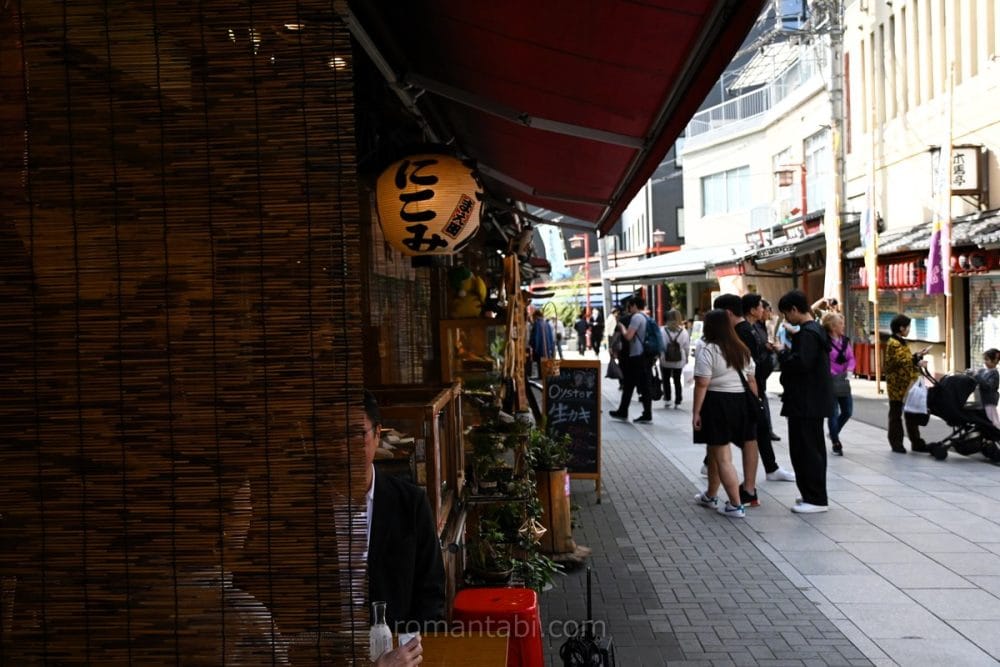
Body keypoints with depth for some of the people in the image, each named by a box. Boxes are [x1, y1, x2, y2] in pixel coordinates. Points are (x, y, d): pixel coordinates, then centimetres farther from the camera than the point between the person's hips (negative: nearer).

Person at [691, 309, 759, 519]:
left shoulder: (707, 350, -10)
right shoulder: (742, 349, 11)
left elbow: (702, 385, -15)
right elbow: (752, 381, 12)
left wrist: (696, 411, -10)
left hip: (717, 404, -7)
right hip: (742, 402, 7)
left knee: (721, 456, -1)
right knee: (717, 452, 18)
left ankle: (736, 505, -2)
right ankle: (710, 496, 31)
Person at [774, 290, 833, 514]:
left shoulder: (807, 333, -17)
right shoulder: (815, 329, 16)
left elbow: (800, 363, -26)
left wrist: (783, 352, -12)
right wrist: (789, 351, 9)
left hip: (806, 403, -11)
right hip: (813, 401, 11)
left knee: (806, 449, -5)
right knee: (813, 449, 16)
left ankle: (815, 499, 0)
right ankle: (815, 496, 24)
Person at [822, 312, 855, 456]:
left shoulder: (845, 340, 8)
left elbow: (851, 357, 9)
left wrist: (849, 370, -8)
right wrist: (832, 374, -19)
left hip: (843, 381, 7)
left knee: (848, 411, 10)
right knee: (834, 413, 0)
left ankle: (834, 433, 35)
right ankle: (836, 443, 14)